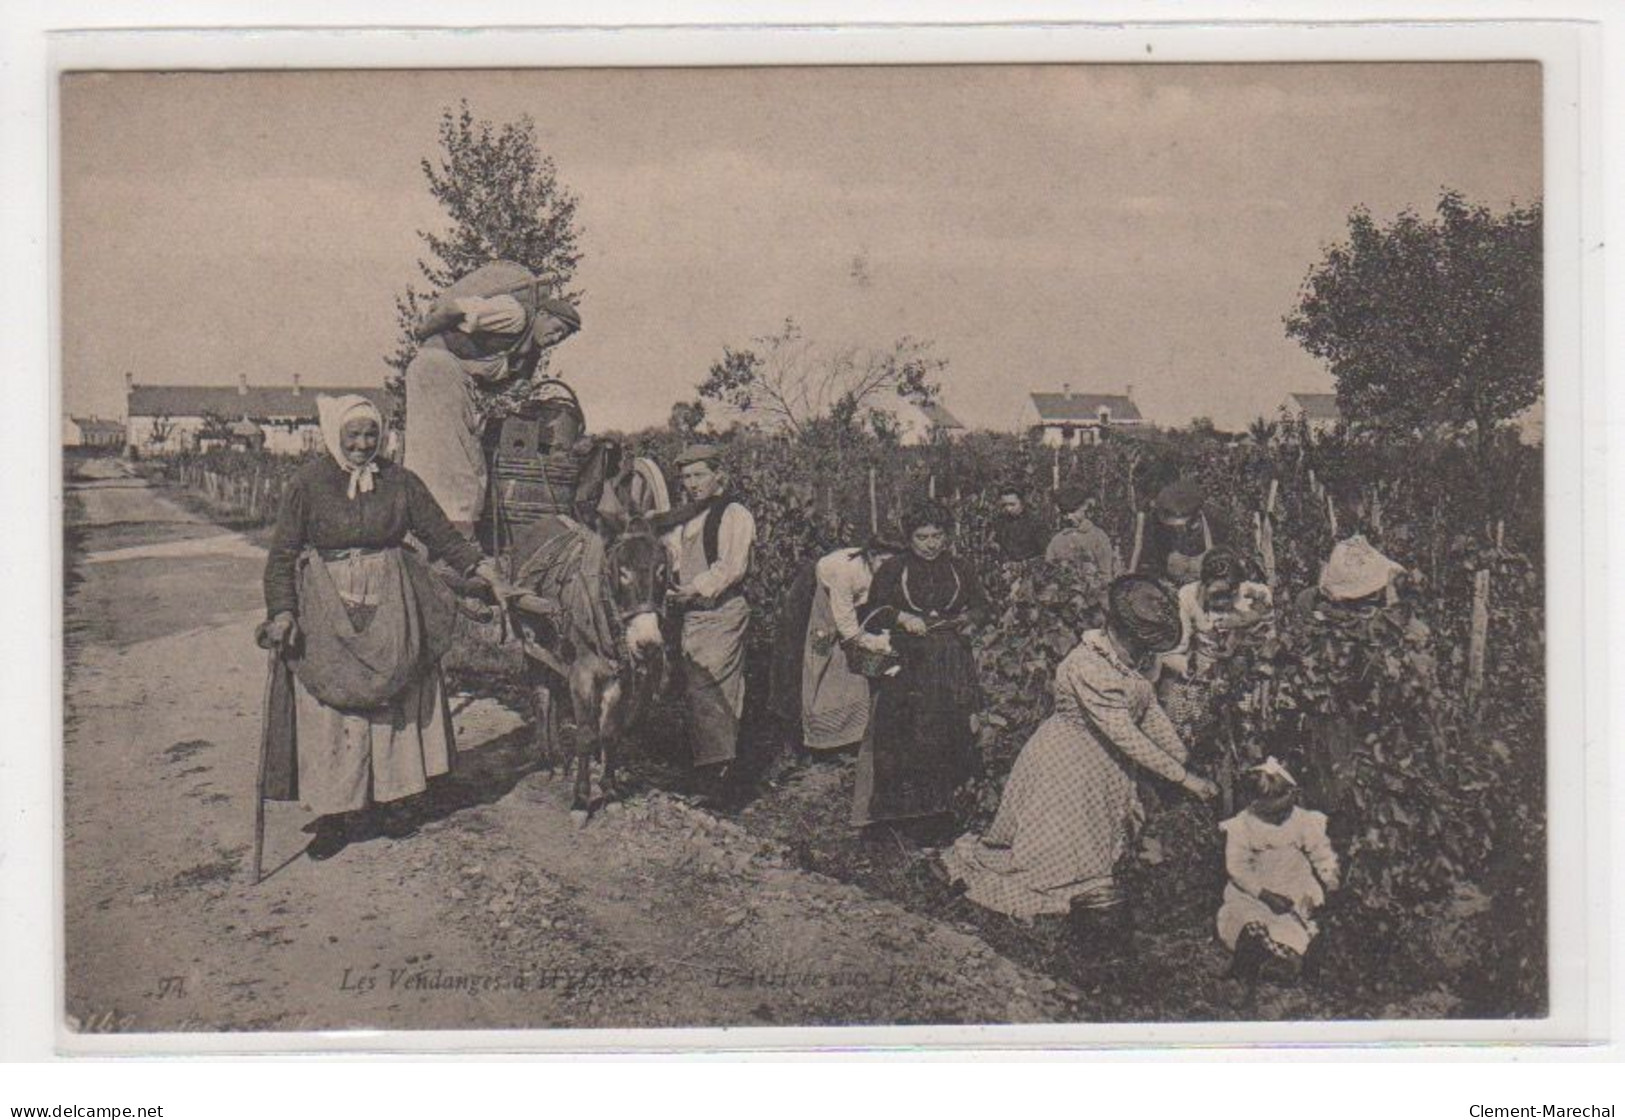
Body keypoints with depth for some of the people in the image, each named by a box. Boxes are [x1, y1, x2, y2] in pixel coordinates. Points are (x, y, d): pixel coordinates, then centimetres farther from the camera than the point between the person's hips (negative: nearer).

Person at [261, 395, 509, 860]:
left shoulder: (400, 482, 4)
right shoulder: (307, 485, -2)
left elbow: (441, 534, 7)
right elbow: (282, 555, -2)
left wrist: (480, 566, -5)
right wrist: (282, 610, -13)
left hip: (390, 607, 2)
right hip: (328, 610, -2)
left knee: (395, 699, 5)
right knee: (331, 709, -2)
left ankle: (393, 798, 17)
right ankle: (335, 811, 4)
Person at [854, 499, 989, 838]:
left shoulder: (959, 569, 9)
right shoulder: (893, 570, 3)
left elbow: (981, 605, 19)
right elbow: (873, 612, 3)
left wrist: (969, 618, -1)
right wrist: (902, 618, -12)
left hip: (951, 668, 2)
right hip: (906, 666, -2)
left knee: (949, 733, -1)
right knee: (905, 737, -7)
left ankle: (939, 805, 9)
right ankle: (909, 806, 1)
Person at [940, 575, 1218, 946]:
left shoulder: (1135, 658, -5)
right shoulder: (1087, 665, -32)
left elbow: (1148, 709, 8)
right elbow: (1125, 735, -33)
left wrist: (1183, 759, 0)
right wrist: (1182, 777, -31)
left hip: (1105, 764, 8)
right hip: (1066, 765, -8)